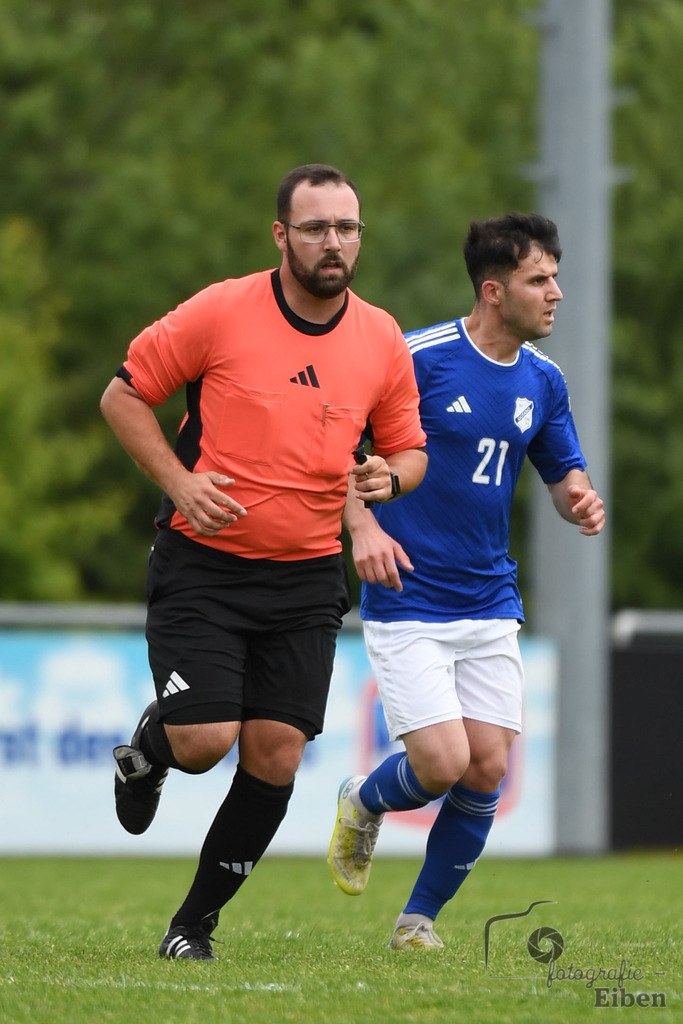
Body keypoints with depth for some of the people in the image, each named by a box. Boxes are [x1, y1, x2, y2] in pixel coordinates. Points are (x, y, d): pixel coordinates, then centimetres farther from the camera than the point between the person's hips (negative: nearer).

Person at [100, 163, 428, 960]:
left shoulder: (381, 340, 3)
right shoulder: (221, 312, -9)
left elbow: (409, 448, 15)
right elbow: (123, 396, -1)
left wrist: (387, 478, -9)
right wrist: (178, 482, -14)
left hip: (306, 578, 3)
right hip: (201, 566, -3)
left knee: (274, 758, -3)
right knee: (203, 743, -14)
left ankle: (196, 922, 13)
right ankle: (148, 748, 25)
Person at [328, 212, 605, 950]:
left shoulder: (542, 380, 5)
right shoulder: (416, 358, -13)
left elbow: (565, 475, 16)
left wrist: (580, 501, -8)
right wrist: (362, 525, -21)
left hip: (489, 607, 5)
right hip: (407, 605, -5)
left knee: (488, 770, -2)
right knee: (443, 765, -13)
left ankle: (420, 918, 16)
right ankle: (364, 805, 23)